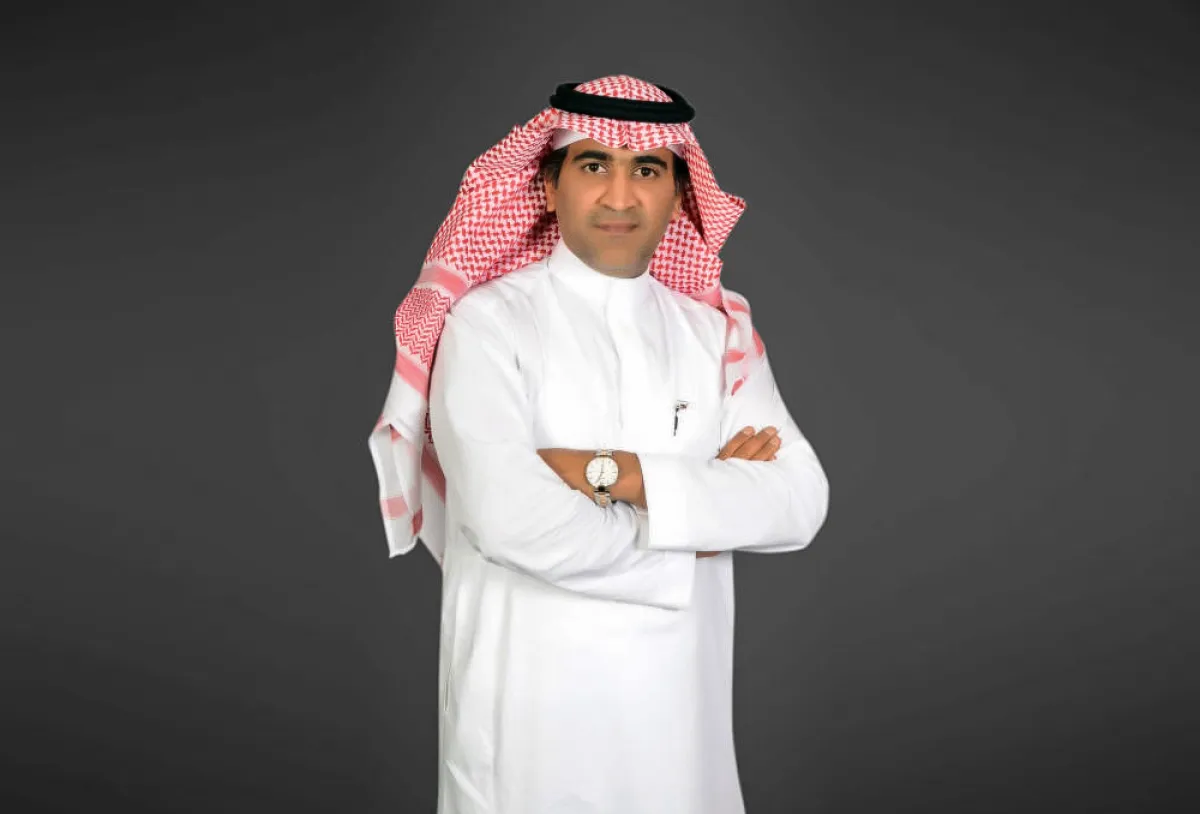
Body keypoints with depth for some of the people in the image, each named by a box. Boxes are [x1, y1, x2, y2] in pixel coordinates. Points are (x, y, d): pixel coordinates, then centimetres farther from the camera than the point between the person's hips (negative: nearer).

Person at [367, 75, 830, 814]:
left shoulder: (714, 333, 5)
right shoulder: (489, 320, -8)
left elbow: (799, 502, -7)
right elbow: (509, 517, -21)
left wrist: (616, 474, -17)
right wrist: (701, 515, -9)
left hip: (680, 709, 4)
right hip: (530, 713, -3)